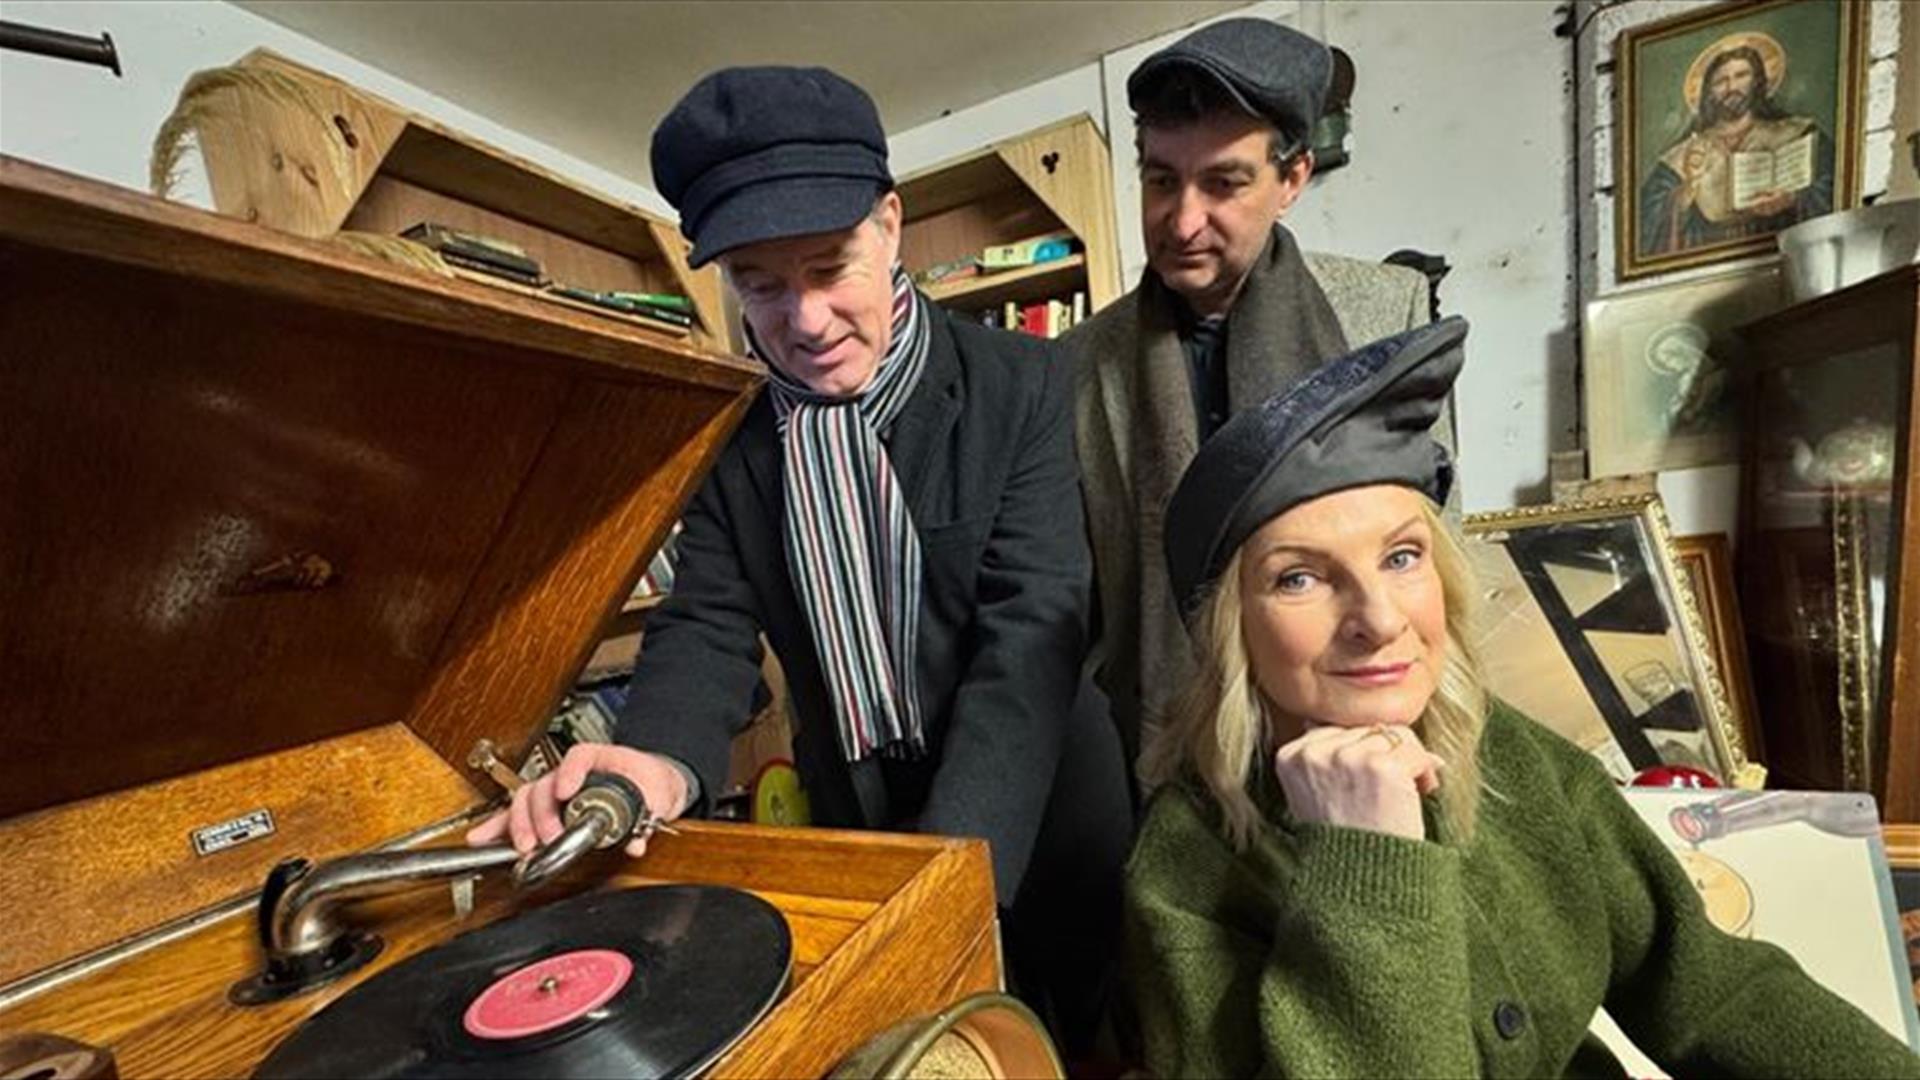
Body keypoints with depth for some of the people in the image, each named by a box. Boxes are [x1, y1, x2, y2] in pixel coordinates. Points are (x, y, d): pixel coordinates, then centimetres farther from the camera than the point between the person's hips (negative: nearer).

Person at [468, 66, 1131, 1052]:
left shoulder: (1020, 387, -16)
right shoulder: (731, 433, -4)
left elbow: (1030, 634, -23)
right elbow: (708, 620, -7)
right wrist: (662, 759, -29)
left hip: (1035, 820, -2)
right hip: (854, 827, 3)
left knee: (1078, 1038, 21)